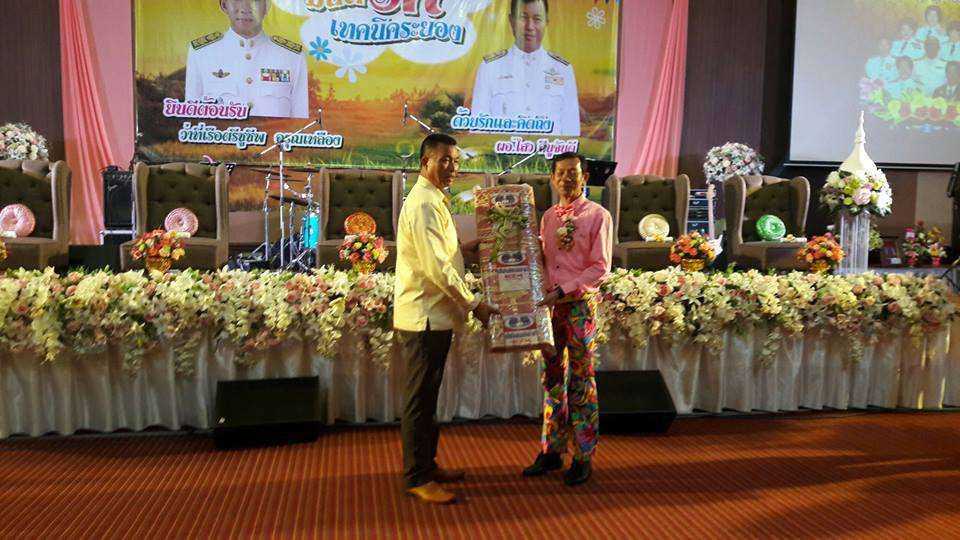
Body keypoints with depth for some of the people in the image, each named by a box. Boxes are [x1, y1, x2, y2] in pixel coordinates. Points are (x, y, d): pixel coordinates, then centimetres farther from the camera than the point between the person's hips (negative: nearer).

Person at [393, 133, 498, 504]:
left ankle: (427, 464, 29)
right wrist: (474, 305, -15)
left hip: (434, 315, 10)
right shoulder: (423, 204, -17)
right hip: (423, 316, -10)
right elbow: (436, 267, -22)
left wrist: (467, 248, 16)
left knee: (427, 397, 17)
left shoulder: (433, 200, 16)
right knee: (420, 399, 0)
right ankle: (417, 478, 10)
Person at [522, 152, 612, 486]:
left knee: (581, 381, 2)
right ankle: (551, 450, 21)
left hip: (580, 305, -5)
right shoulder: (548, 217, 13)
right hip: (550, 305, 5)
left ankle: (582, 457, 13)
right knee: (552, 378, 10)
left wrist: (563, 290, -18)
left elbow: (600, 267, -11)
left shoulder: (598, 216, -5)